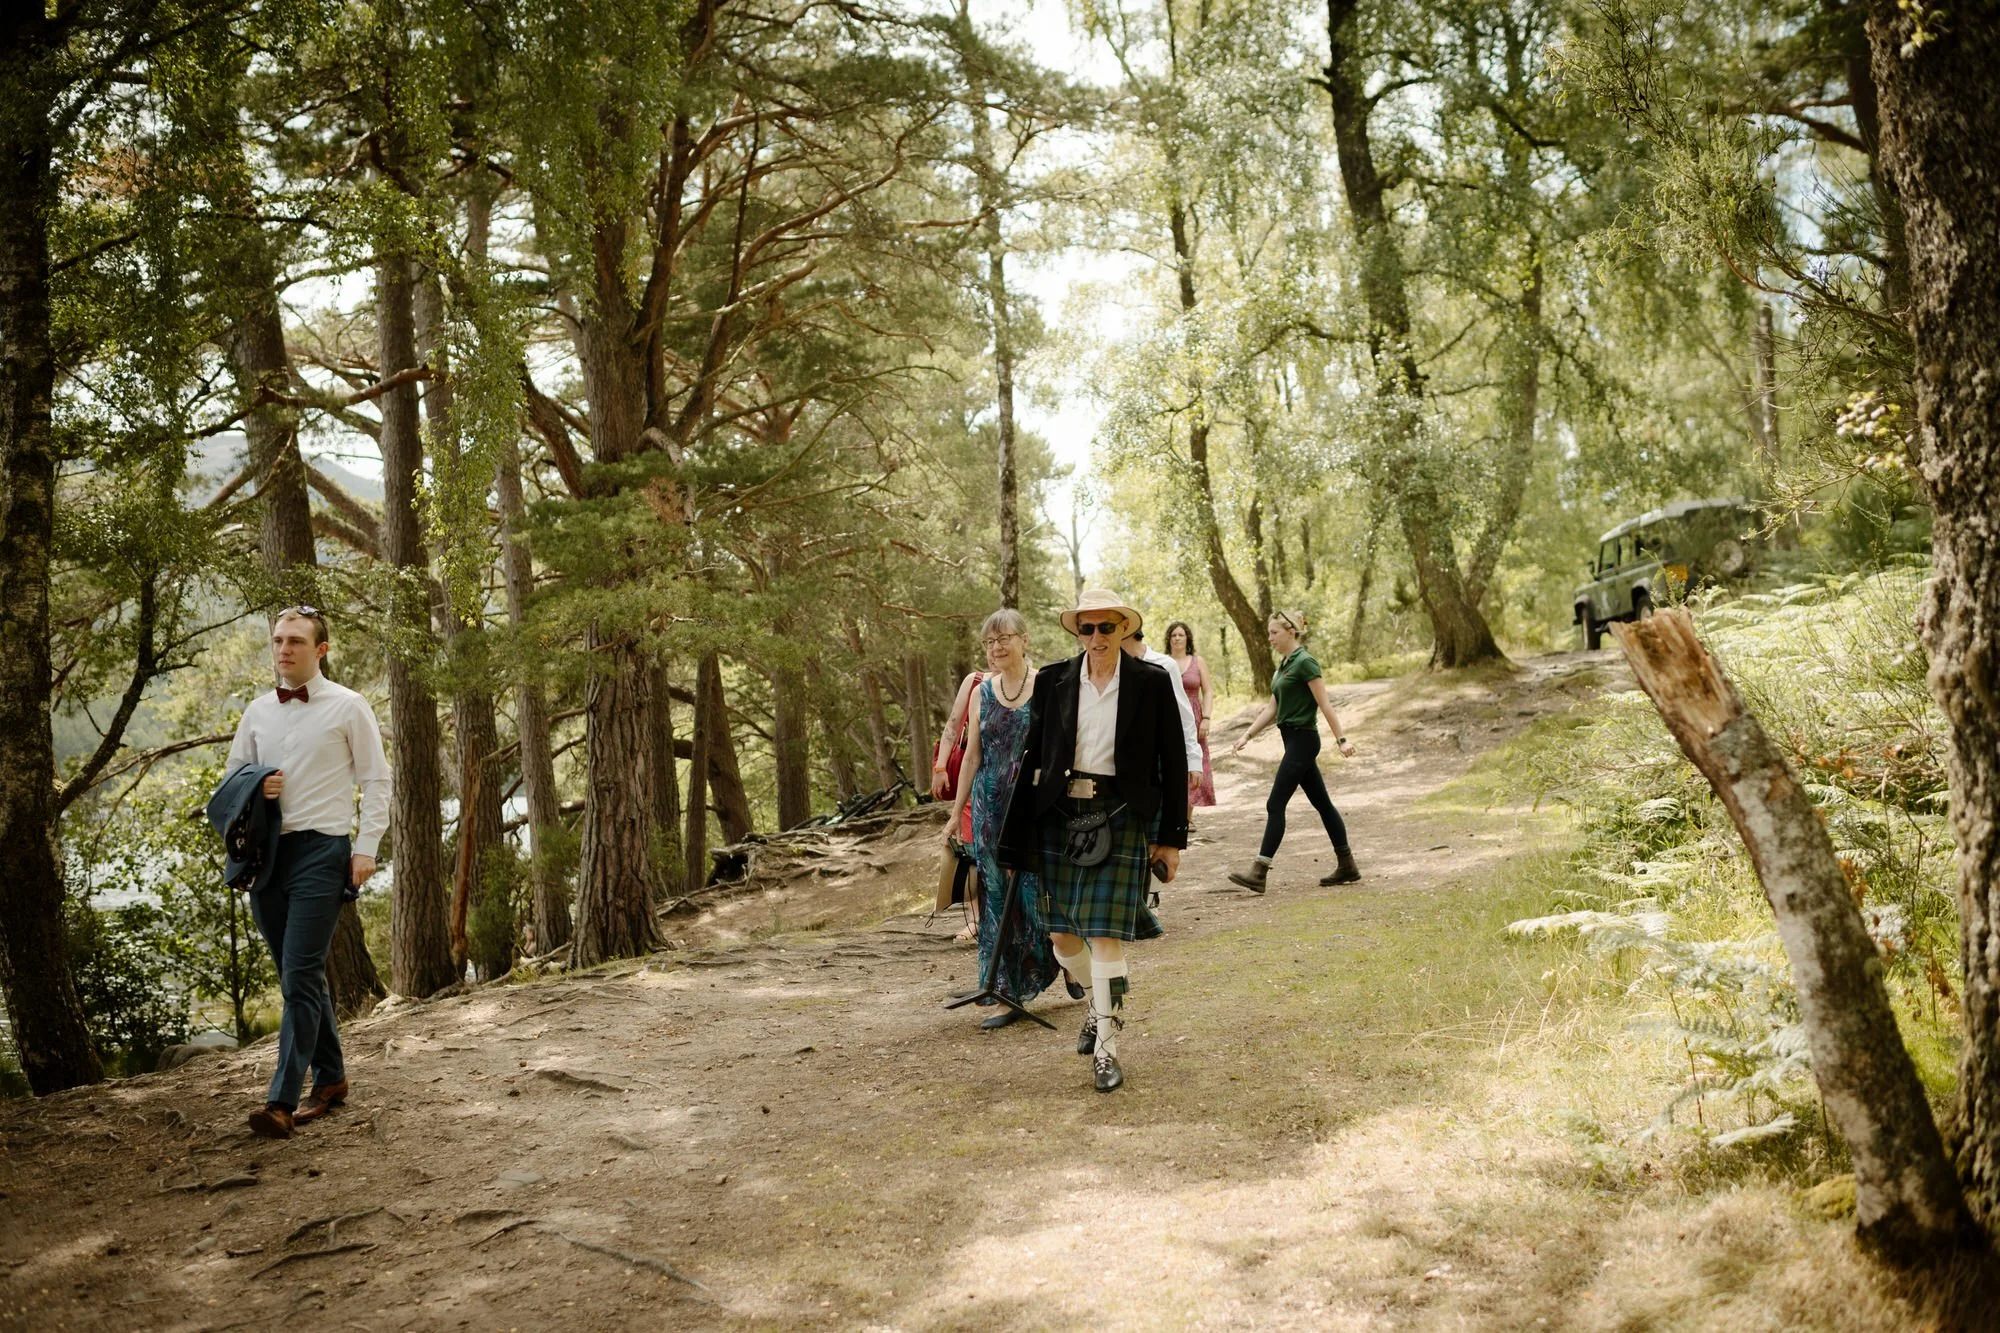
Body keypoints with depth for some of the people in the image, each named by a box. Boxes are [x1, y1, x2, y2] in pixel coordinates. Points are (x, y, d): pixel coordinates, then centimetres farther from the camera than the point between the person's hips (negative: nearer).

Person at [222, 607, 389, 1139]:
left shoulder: (348, 707, -1)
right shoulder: (258, 711, 12)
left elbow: (375, 780, 0)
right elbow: (231, 774, 21)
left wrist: (367, 847, -9)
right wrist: (254, 788, -3)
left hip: (321, 849, -6)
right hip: (266, 850, 6)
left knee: (300, 977, -12)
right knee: (301, 976, 13)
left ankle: (282, 1102, -13)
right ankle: (331, 1077, 26)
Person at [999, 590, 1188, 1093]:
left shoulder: (1152, 683, -2)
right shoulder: (1054, 681, 3)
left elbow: (1174, 763, 1)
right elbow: (1033, 756, 6)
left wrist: (1172, 838, -1)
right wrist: (1017, 836, 3)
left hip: (1120, 819, -3)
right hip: (1060, 817, 3)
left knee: (1105, 935, -9)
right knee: (1062, 935, 9)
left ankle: (1106, 1047, 3)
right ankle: (1101, 1000, 38)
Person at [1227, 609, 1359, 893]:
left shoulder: (1305, 662, -14)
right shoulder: (1283, 664, 14)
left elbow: (1325, 704, -16)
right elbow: (1272, 707, 17)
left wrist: (1341, 739, -17)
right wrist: (1247, 735, 12)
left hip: (1302, 741, -10)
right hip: (1294, 740, 10)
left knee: (1275, 804, -9)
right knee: (1321, 802, 13)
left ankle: (1259, 872, -9)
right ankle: (1347, 866, 19)